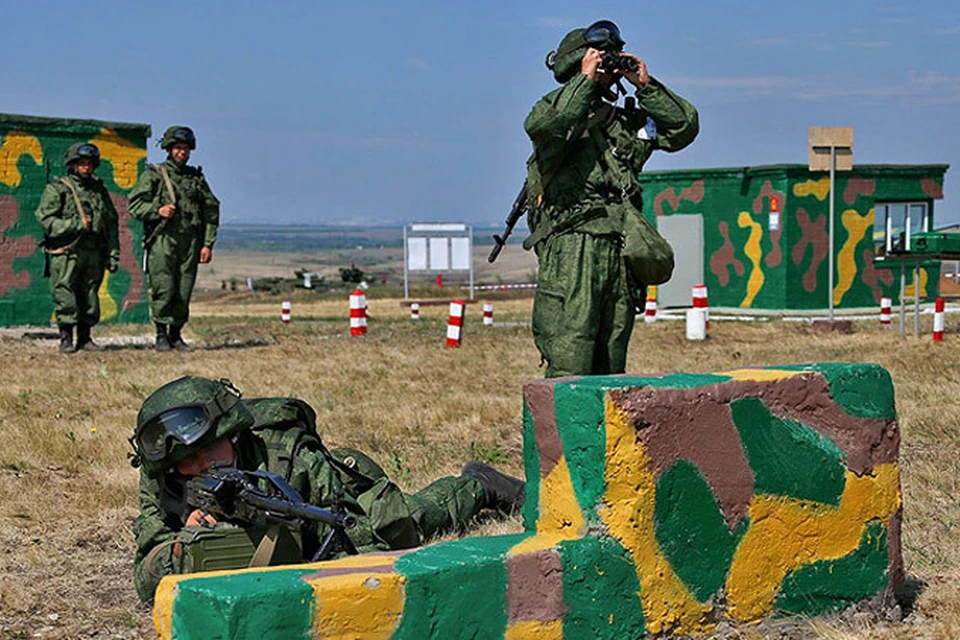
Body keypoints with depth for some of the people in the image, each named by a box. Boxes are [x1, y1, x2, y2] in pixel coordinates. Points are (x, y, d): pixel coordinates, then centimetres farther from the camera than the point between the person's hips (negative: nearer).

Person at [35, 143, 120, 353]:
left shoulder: (100, 190, 15)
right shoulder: (57, 189, 1)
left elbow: (112, 223, 16)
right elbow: (46, 219, -8)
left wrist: (113, 253, 9)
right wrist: (76, 225, -16)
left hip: (94, 255, 4)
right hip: (66, 253, -4)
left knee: (90, 296, 5)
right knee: (65, 296, -6)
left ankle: (85, 338, 15)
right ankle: (66, 339, 0)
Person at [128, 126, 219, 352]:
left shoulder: (197, 177, 14)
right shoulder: (154, 174, 4)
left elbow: (211, 210, 14)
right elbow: (135, 204, 0)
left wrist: (208, 244, 7)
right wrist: (157, 210, -18)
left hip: (190, 242, 3)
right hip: (162, 240, -3)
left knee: (184, 292, 3)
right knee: (163, 290, -9)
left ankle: (176, 335, 13)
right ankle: (161, 335, 2)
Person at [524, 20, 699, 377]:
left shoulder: (628, 121, 21)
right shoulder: (561, 109, 3)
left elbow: (684, 127, 19)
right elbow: (541, 125, -21)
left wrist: (646, 85, 12)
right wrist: (586, 80, -10)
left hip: (620, 253, 6)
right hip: (571, 251, -6)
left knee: (609, 370, 9)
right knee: (568, 373, -12)